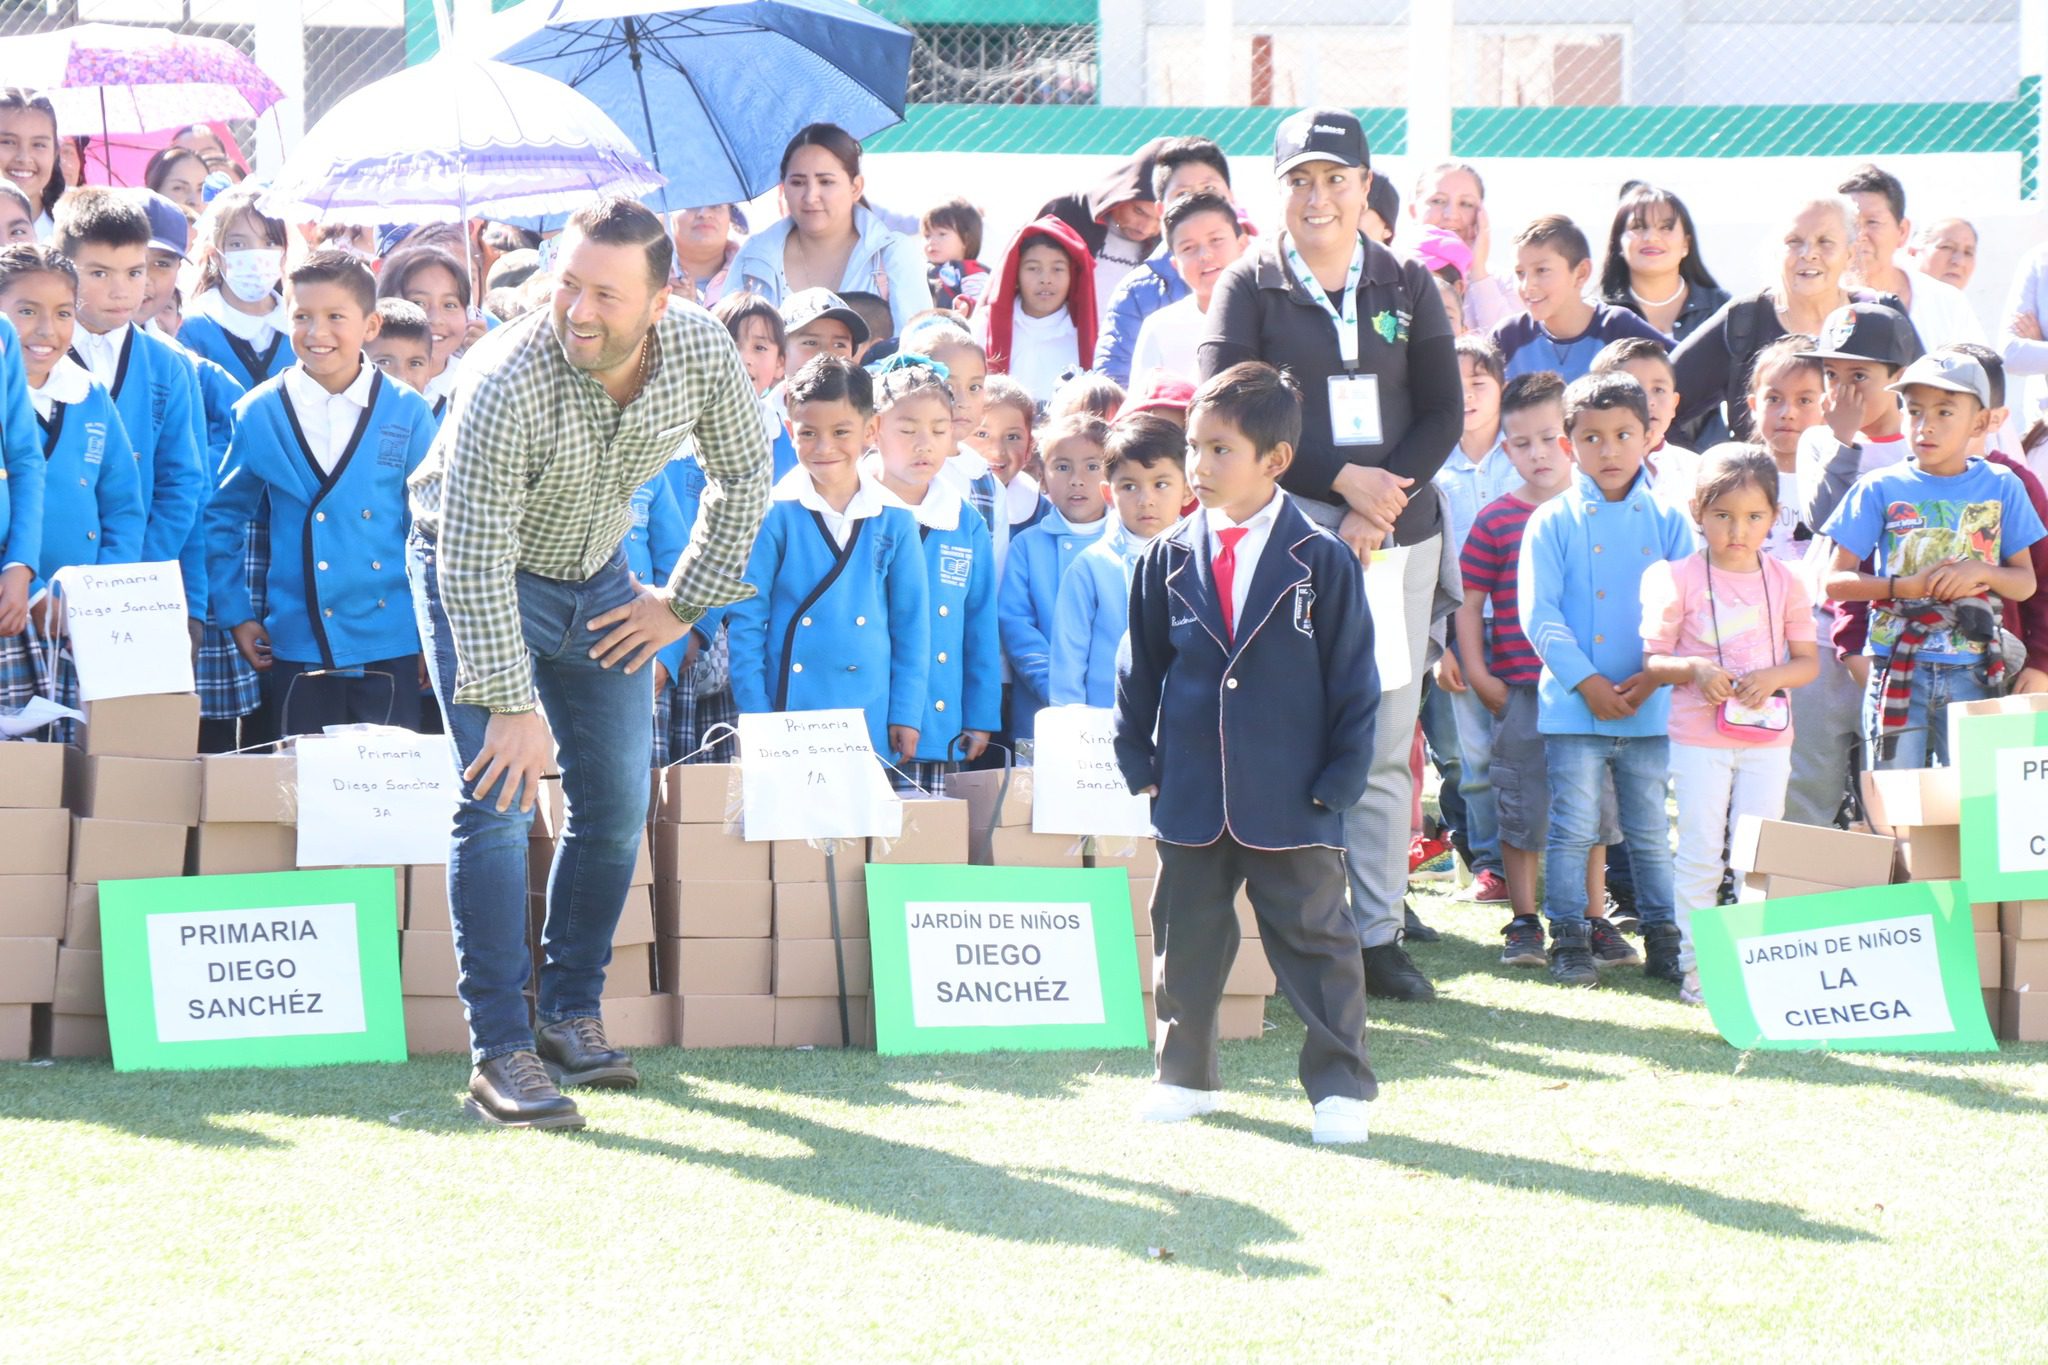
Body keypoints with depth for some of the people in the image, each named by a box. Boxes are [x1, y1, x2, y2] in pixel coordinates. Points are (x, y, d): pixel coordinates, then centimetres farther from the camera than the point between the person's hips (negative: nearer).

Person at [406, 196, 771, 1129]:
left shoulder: (703, 354, -21)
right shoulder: (507, 383, -36)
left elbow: (743, 474, 0)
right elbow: (475, 562, -33)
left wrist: (683, 602, 0)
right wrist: (513, 705, -34)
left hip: (595, 577, 5)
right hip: (477, 575, -5)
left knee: (618, 805, 3)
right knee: (500, 798, -16)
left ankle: (572, 1013, 21)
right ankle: (500, 1051, -17)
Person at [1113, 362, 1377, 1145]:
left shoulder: (1322, 563, -5)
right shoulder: (1169, 560, 4)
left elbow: (1352, 678, -3)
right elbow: (1140, 668, 12)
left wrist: (1339, 779, -6)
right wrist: (1139, 760, 8)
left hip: (1291, 797, -3)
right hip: (1192, 793, 3)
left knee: (1314, 941, 1)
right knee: (1188, 937, 12)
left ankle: (1340, 1085, 8)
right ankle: (1184, 1075, 25)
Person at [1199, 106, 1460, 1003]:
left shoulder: (1407, 287, 12)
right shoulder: (1249, 288, 4)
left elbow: (1444, 412, 8)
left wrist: (1377, 509, -7)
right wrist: (1342, 479, -12)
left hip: (1398, 532, 3)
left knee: (1387, 743, 2)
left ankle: (1378, 935, 6)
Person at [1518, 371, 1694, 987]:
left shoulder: (1668, 522, 5)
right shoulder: (1552, 523, 0)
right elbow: (1539, 613, -6)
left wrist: (1652, 677, -12)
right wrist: (1586, 682, -14)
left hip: (1651, 706, 2)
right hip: (1572, 704, -2)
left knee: (1652, 832, 10)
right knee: (1573, 830, 1)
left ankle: (1663, 937, 18)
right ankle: (1570, 939, 9)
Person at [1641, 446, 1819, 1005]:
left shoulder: (1785, 583, 4)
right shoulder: (1679, 579, -3)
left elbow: (1808, 661, 7)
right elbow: (1653, 661, -2)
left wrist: (1773, 677, -14)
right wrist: (1695, 670, -22)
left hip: (1767, 736, 2)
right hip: (1699, 737, -2)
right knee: (1699, 854, 0)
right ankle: (1696, 964, 5)